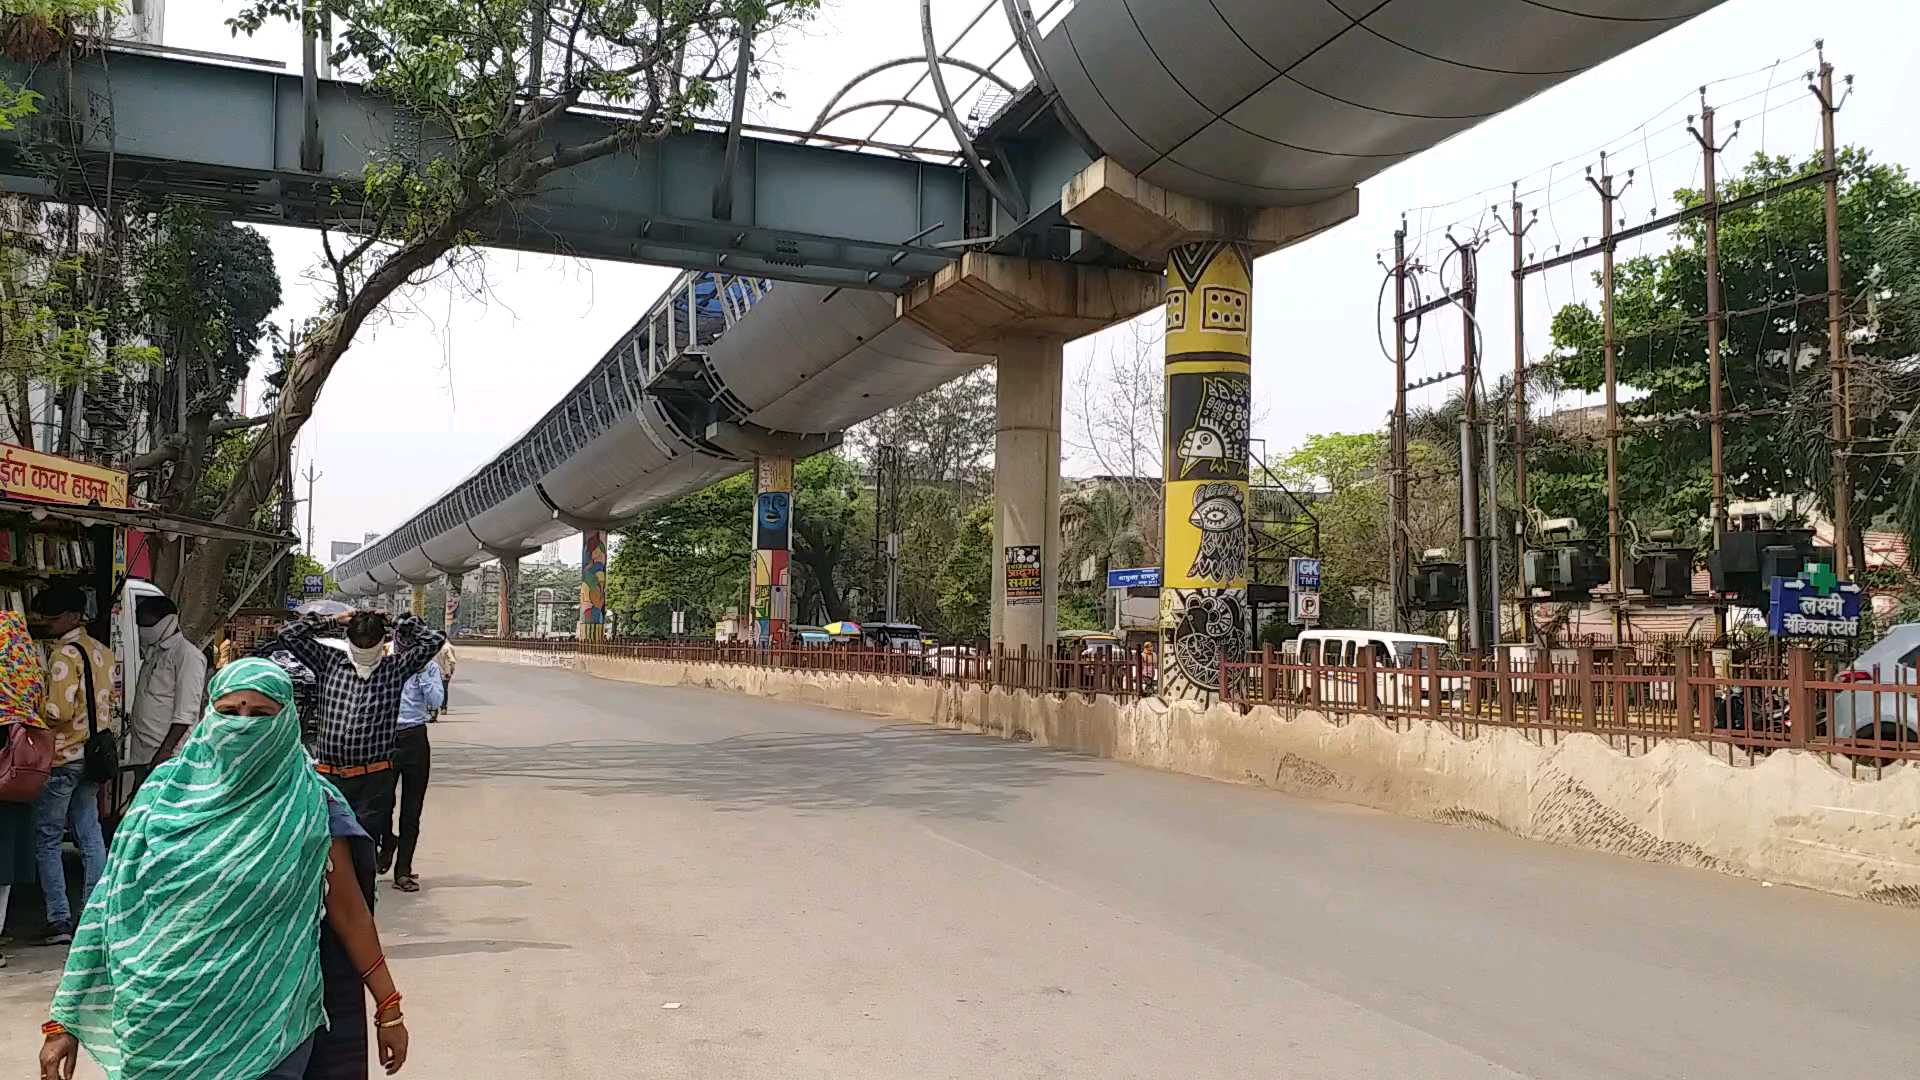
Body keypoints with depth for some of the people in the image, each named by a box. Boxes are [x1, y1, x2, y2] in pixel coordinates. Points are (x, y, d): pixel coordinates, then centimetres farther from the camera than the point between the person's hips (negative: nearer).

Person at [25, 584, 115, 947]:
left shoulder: (64, 653, -15)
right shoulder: (102, 652, 10)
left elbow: (58, 711, -20)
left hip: (62, 757, -8)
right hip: (92, 753, 8)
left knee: (47, 840, 1)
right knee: (90, 835, 11)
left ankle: (60, 921, 0)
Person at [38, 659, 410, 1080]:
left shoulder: (309, 804, -7)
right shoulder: (166, 789, -3)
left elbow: (350, 911, -2)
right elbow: (112, 908, 0)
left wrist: (388, 1007, -1)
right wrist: (65, 1020, 0)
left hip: (268, 1024, -2)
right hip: (163, 1021, 2)